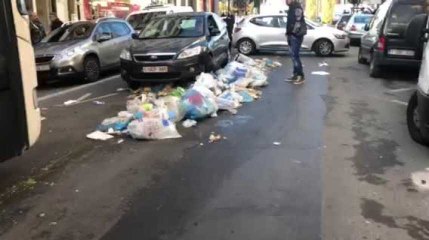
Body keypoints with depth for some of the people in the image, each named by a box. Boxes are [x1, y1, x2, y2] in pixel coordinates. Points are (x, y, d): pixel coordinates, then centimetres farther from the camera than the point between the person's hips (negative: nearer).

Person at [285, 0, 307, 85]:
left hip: (296, 35, -10)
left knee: (295, 55, -10)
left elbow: (298, 22, -22)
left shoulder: (297, 7, -13)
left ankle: (301, 76, -4)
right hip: (292, 35, 10)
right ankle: (296, 75, 17)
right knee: (293, 55, 11)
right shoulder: (292, 7, 18)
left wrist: (293, 32, -21)